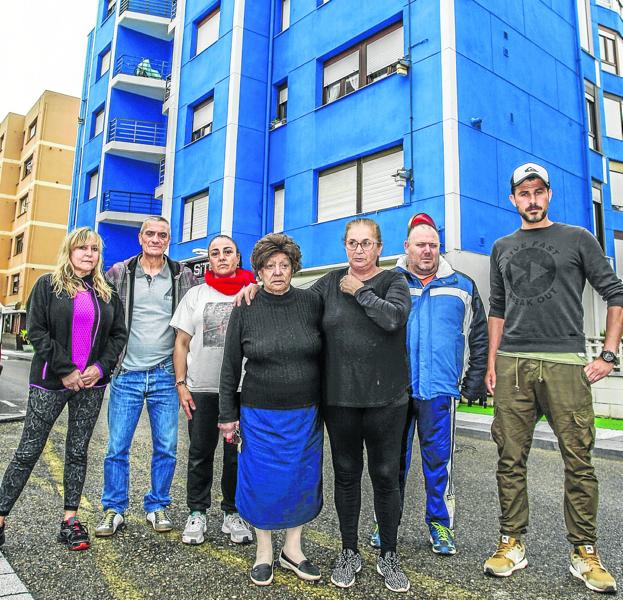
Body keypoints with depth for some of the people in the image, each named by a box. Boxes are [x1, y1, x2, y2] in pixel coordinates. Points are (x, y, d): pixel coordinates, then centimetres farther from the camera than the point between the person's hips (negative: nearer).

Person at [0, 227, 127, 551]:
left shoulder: (107, 293, 10)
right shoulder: (48, 285, 0)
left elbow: (118, 334, 9)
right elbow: (36, 331, -7)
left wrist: (101, 367, -6)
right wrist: (64, 370, -13)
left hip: (91, 383, 3)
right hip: (50, 381, -3)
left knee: (78, 451, 9)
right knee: (29, 450, 3)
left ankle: (70, 518, 19)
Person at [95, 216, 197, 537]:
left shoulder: (183, 276, 3)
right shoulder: (119, 273, 2)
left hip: (165, 375, 1)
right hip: (126, 374, 0)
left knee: (166, 448, 7)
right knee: (117, 448, 6)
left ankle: (157, 506, 26)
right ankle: (113, 509, 24)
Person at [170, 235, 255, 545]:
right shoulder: (196, 294, 8)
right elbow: (181, 342, 7)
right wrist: (181, 384, 0)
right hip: (201, 389, 1)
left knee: (237, 455, 9)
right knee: (200, 453, 11)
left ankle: (233, 513, 26)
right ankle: (197, 513, 27)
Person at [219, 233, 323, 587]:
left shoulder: (312, 303, -3)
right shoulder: (245, 309, -4)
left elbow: (323, 356, 5)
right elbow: (231, 366, 0)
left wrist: (325, 403, 6)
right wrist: (228, 414, 0)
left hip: (306, 413, 2)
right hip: (260, 414, -1)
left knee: (302, 479, 12)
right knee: (263, 482, 9)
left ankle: (293, 549, 34)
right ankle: (264, 551, 32)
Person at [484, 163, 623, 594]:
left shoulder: (577, 239, 8)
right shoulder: (502, 249, 17)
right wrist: (492, 363, 10)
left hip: (566, 364, -2)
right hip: (512, 365, 3)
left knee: (578, 460, 1)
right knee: (511, 460, 5)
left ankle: (584, 552, 16)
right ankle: (512, 543, 17)